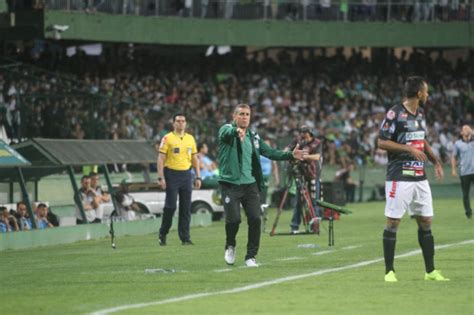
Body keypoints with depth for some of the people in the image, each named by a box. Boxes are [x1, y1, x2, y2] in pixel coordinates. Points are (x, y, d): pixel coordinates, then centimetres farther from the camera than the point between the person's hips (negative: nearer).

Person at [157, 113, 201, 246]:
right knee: (170, 206, -5)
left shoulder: (190, 138, 11)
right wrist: (161, 177, -13)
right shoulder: (167, 138, -2)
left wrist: (198, 177, 10)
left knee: (186, 208, 2)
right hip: (171, 174, -4)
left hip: (186, 174, 4)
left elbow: (194, 159, 16)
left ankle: (185, 237, 4)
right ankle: (162, 234, 11)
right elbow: (161, 159, -5)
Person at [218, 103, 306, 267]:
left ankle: (251, 256, 6)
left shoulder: (254, 137, 15)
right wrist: (237, 131, -52)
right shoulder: (227, 130, -4)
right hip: (230, 184, -4)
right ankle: (230, 246, 19)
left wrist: (290, 155, 6)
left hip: (250, 184, 4)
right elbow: (227, 133, -28)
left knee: (255, 219, -6)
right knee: (233, 219, -12)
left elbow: (269, 152, 19)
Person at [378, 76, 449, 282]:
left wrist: (435, 161, 16)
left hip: (420, 176, 8)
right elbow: (381, 142, -13)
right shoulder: (395, 114, -12)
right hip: (399, 177, -8)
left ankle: (430, 271, 14)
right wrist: (409, 149, -17)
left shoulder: (420, 114, 14)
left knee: (426, 222, 8)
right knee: (393, 222, -4)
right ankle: (389, 271, 2)